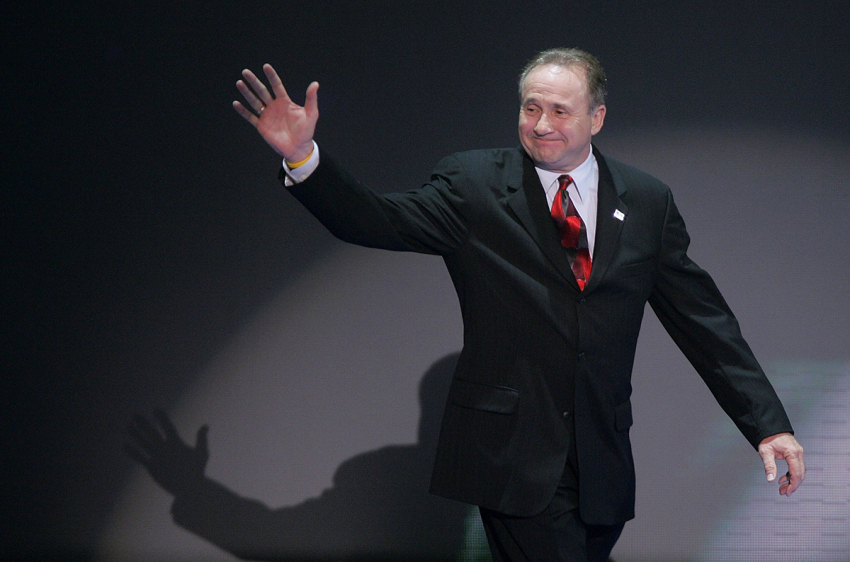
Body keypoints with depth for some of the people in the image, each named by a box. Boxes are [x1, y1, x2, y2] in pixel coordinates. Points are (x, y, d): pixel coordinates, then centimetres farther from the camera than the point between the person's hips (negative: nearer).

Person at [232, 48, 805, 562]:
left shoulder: (647, 202, 7)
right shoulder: (473, 185, 1)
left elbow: (704, 319, 8)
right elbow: (379, 221, -10)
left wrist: (768, 423, 3)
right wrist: (303, 157, -26)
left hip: (604, 464, 3)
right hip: (513, 455, -3)